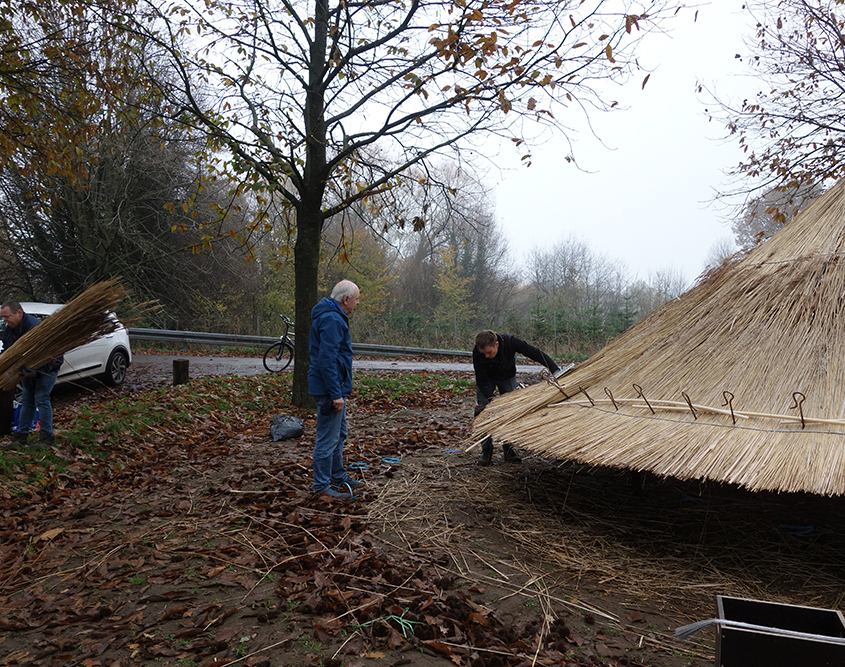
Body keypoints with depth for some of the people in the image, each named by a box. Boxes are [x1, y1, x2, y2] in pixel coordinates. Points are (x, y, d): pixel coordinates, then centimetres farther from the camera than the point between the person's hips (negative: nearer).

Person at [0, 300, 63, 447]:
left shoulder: (35, 326, -30)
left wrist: (33, 370, -44)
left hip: (47, 367, -8)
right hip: (29, 369, 8)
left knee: (41, 399, -12)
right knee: (26, 401, 9)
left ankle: (47, 438, -6)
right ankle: (21, 436, 15)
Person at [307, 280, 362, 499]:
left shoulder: (333, 316, 14)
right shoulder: (332, 320, -20)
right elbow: (327, 359, -26)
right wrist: (336, 394, -24)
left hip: (334, 387, 11)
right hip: (329, 388, -11)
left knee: (339, 434, 20)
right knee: (328, 438, -2)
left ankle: (338, 477, 33)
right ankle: (322, 486, 9)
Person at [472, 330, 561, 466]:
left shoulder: (510, 342, -37)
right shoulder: (477, 352, -36)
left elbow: (536, 354, -30)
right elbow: (481, 379, -26)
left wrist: (556, 371, -35)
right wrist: (491, 399, -35)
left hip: (507, 377, 1)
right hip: (487, 379, -1)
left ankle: (509, 450, 8)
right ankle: (486, 451, 1)